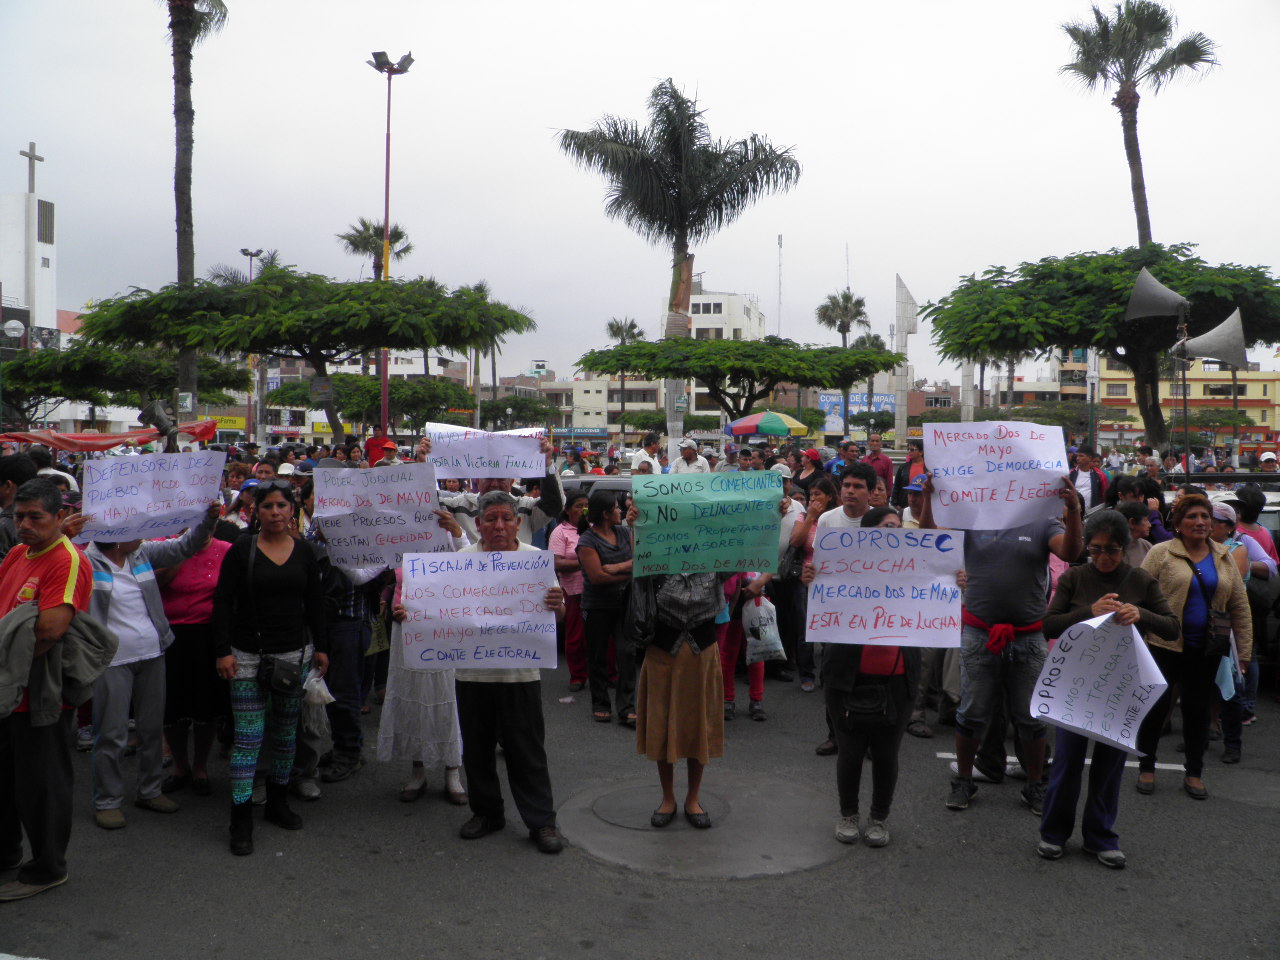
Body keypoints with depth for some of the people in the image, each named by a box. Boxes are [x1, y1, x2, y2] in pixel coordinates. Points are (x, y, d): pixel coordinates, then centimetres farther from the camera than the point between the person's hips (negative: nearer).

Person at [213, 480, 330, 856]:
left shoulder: (304, 552, 6)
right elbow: (223, 602, -4)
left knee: (286, 731, 12)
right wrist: (224, 650, -10)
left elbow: (315, 604, 11)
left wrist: (321, 647, 8)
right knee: (248, 736, -6)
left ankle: (278, 801, 28)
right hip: (248, 655, -3)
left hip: (295, 653, 4)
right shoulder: (241, 550, -3)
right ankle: (241, 819, 1)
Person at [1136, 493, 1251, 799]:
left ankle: (1194, 773, 25)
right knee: (1156, 706, 4)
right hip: (1164, 645, -4)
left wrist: (1245, 649, 7)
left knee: (1198, 709, 11)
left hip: (1205, 648, 4)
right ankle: (1146, 767, 20)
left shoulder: (1224, 558, 8)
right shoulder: (1161, 553, -6)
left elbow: (1240, 606, 10)